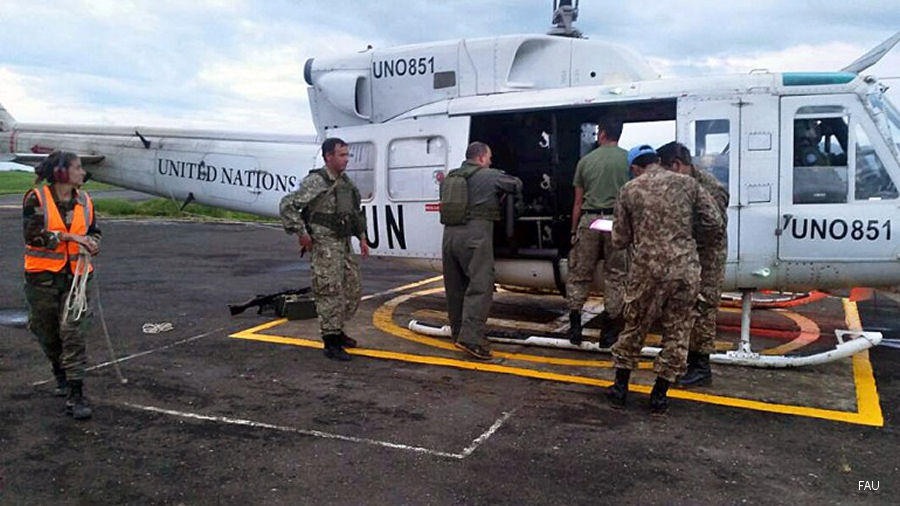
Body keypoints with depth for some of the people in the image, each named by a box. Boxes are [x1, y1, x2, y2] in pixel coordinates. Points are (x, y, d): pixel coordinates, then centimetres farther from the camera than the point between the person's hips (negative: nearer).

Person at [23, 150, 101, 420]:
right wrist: (69, 237, -21)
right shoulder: (36, 199, -7)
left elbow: (94, 231, 17)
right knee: (48, 333, 14)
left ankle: (75, 395, -5)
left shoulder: (84, 200, 5)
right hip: (42, 277, -1)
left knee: (74, 333, -7)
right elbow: (33, 234, -16)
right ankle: (60, 375, 41)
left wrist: (93, 244, -4)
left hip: (75, 276, 2)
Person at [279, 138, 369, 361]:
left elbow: (356, 213, 24)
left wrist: (362, 237, 17)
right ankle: (331, 343, 2)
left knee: (352, 291, 13)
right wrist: (301, 233, -16)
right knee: (330, 294, -6)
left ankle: (336, 330, 31)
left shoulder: (346, 183, 13)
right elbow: (287, 206, -16)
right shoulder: (315, 182, -12)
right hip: (324, 247, -8)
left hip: (344, 244, 8)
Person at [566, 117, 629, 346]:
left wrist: (574, 230, 16)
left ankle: (575, 325, 10)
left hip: (588, 221, 2)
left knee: (579, 274, 11)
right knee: (615, 276, 5)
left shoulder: (586, 161, 8)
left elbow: (578, 202, 10)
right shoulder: (628, 159, 2)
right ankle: (609, 331, 8)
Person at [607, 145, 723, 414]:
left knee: (634, 327, 15)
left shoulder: (630, 190, 2)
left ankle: (620, 388, 25)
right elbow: (713, 223, 3)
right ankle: (659, 396, 18)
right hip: (685, 269, 1)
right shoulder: (687, 184, 4)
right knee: (676, 331, 12)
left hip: (646, 270, -1)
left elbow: (619, 240, 4)